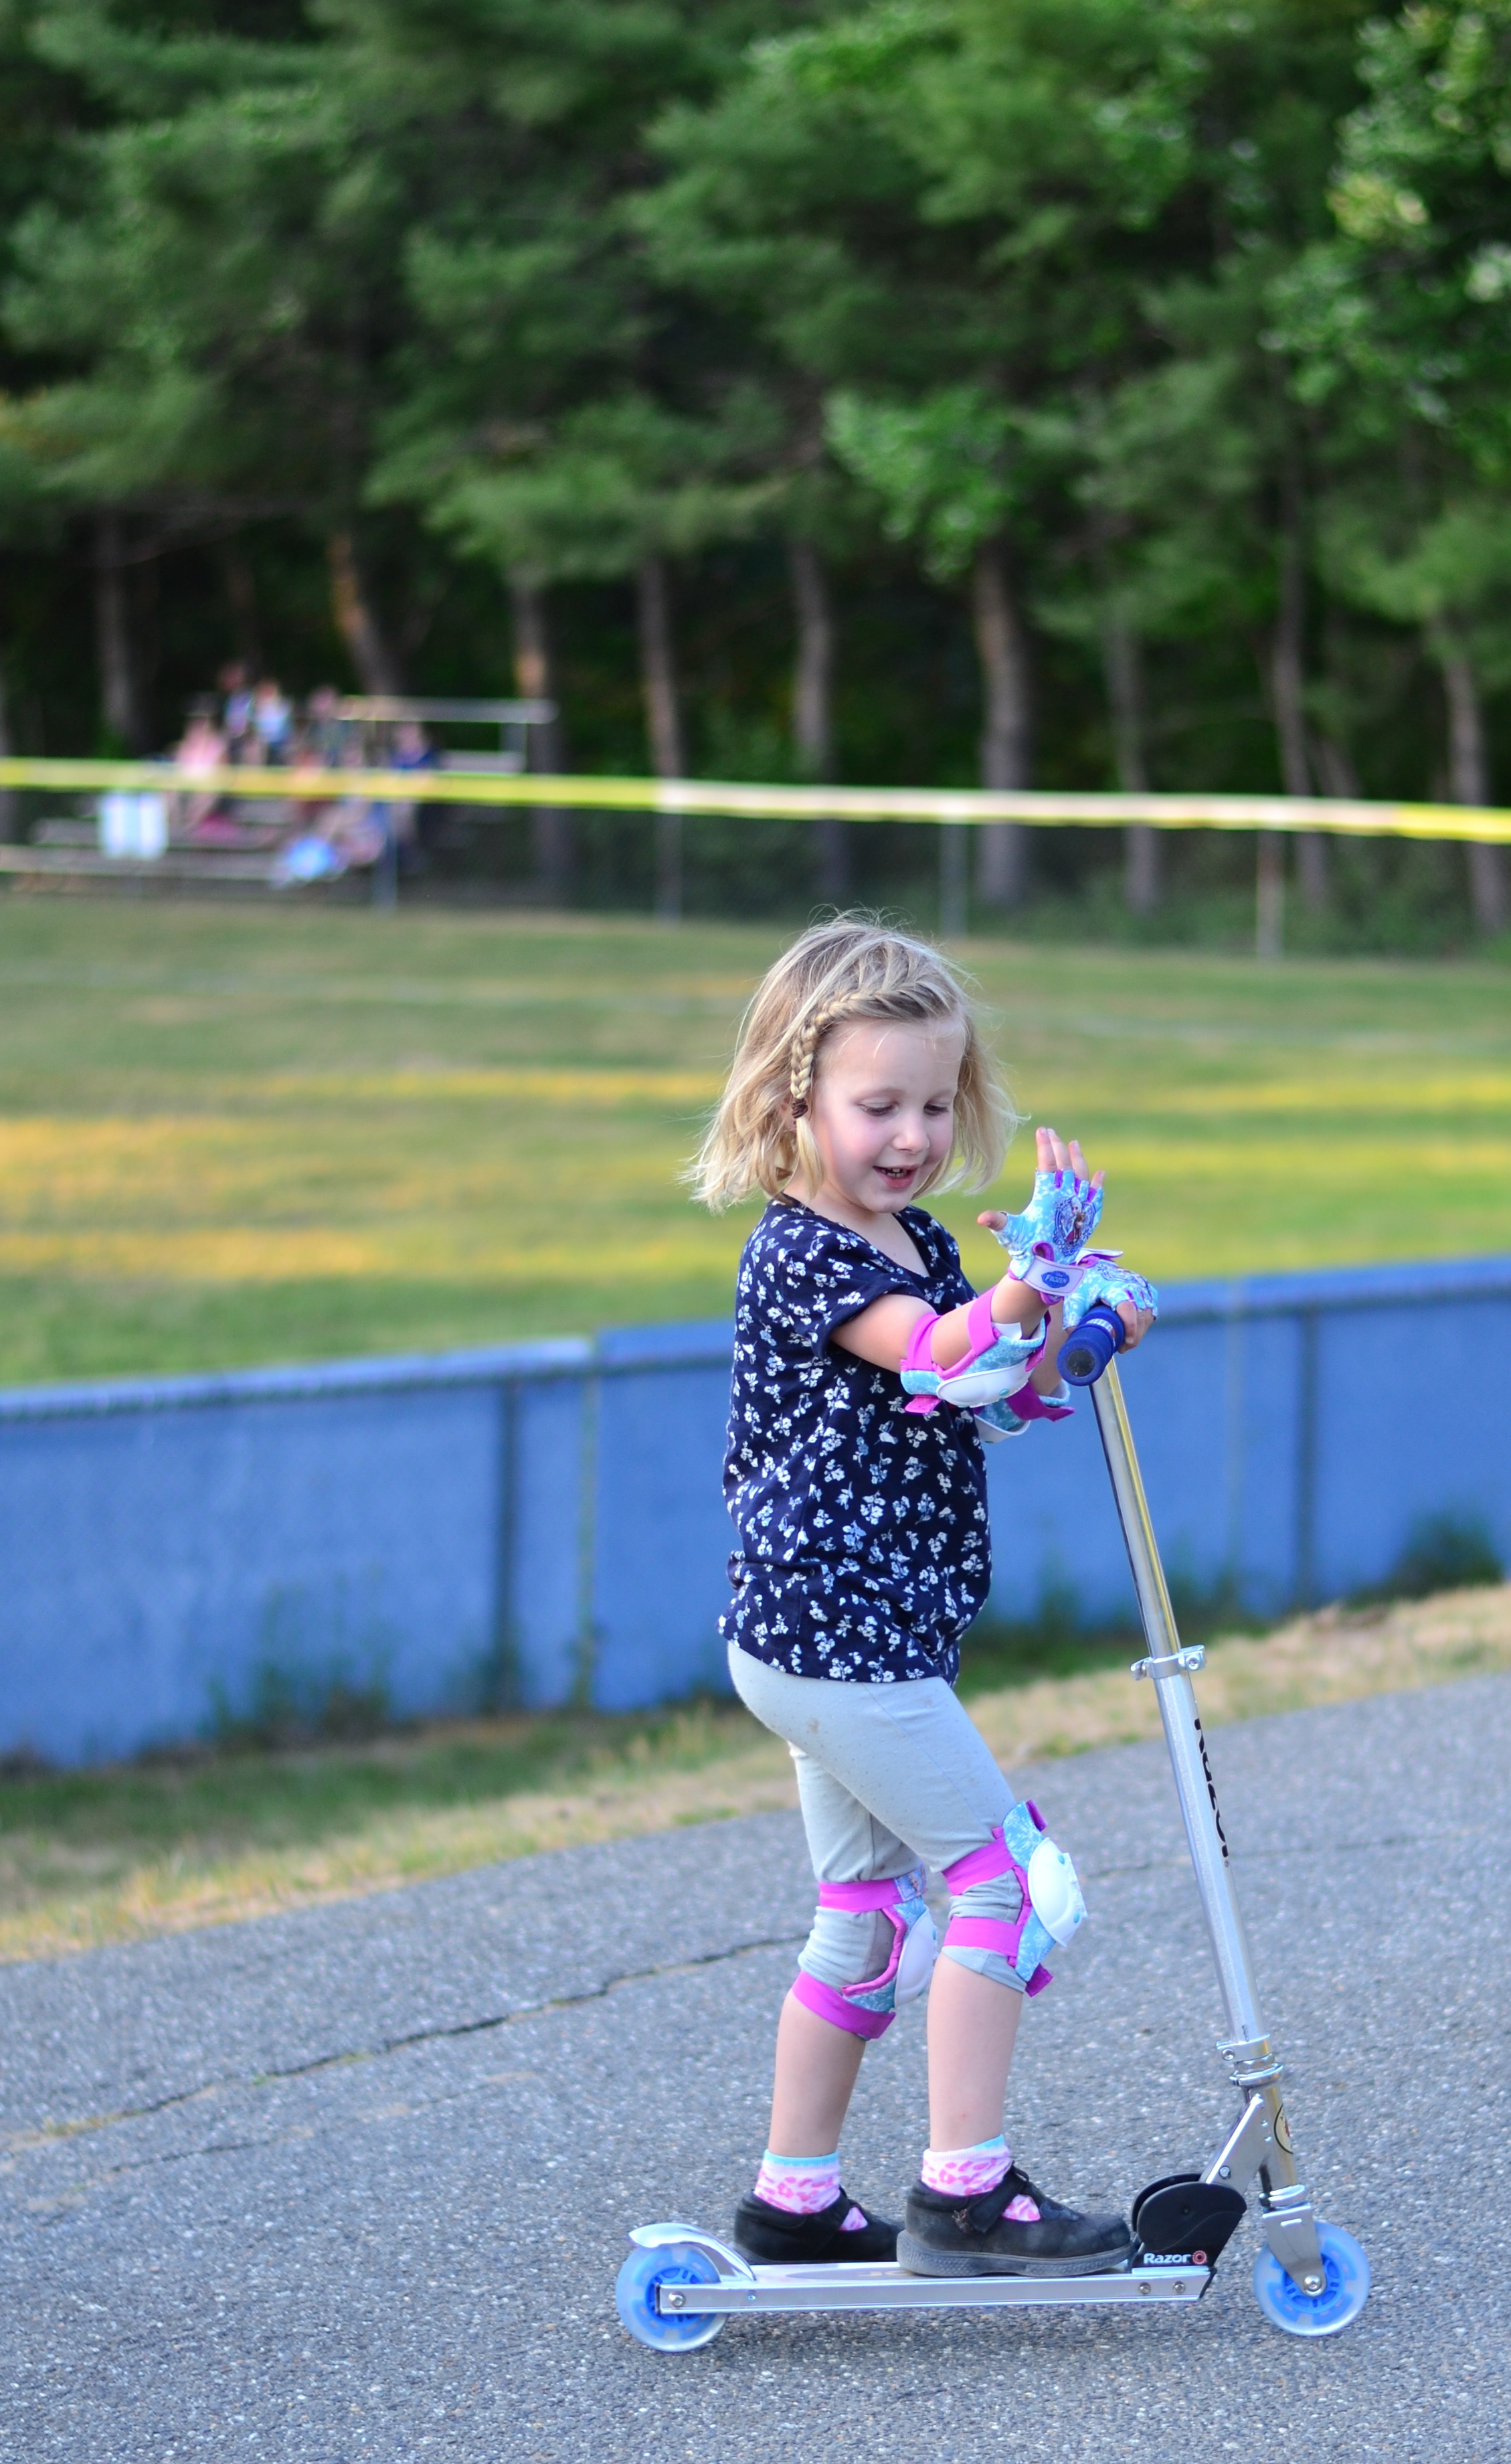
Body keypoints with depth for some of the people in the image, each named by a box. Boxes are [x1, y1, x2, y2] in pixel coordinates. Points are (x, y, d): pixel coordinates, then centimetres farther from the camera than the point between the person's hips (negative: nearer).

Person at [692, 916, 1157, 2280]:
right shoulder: (800, 1255, -16)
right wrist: (1036, 1272, -47)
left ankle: (796, 2198, 23)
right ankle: (966, 2191, -6)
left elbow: (1000, 1394, 14)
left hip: (843, 1639, 10)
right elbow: (936, 1357, -30)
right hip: (836, 1634, -10)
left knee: (868, 1904, 15)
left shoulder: (920, 1248, 13)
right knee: (1000, 1870, -8)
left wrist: (1078, 1327, -5)